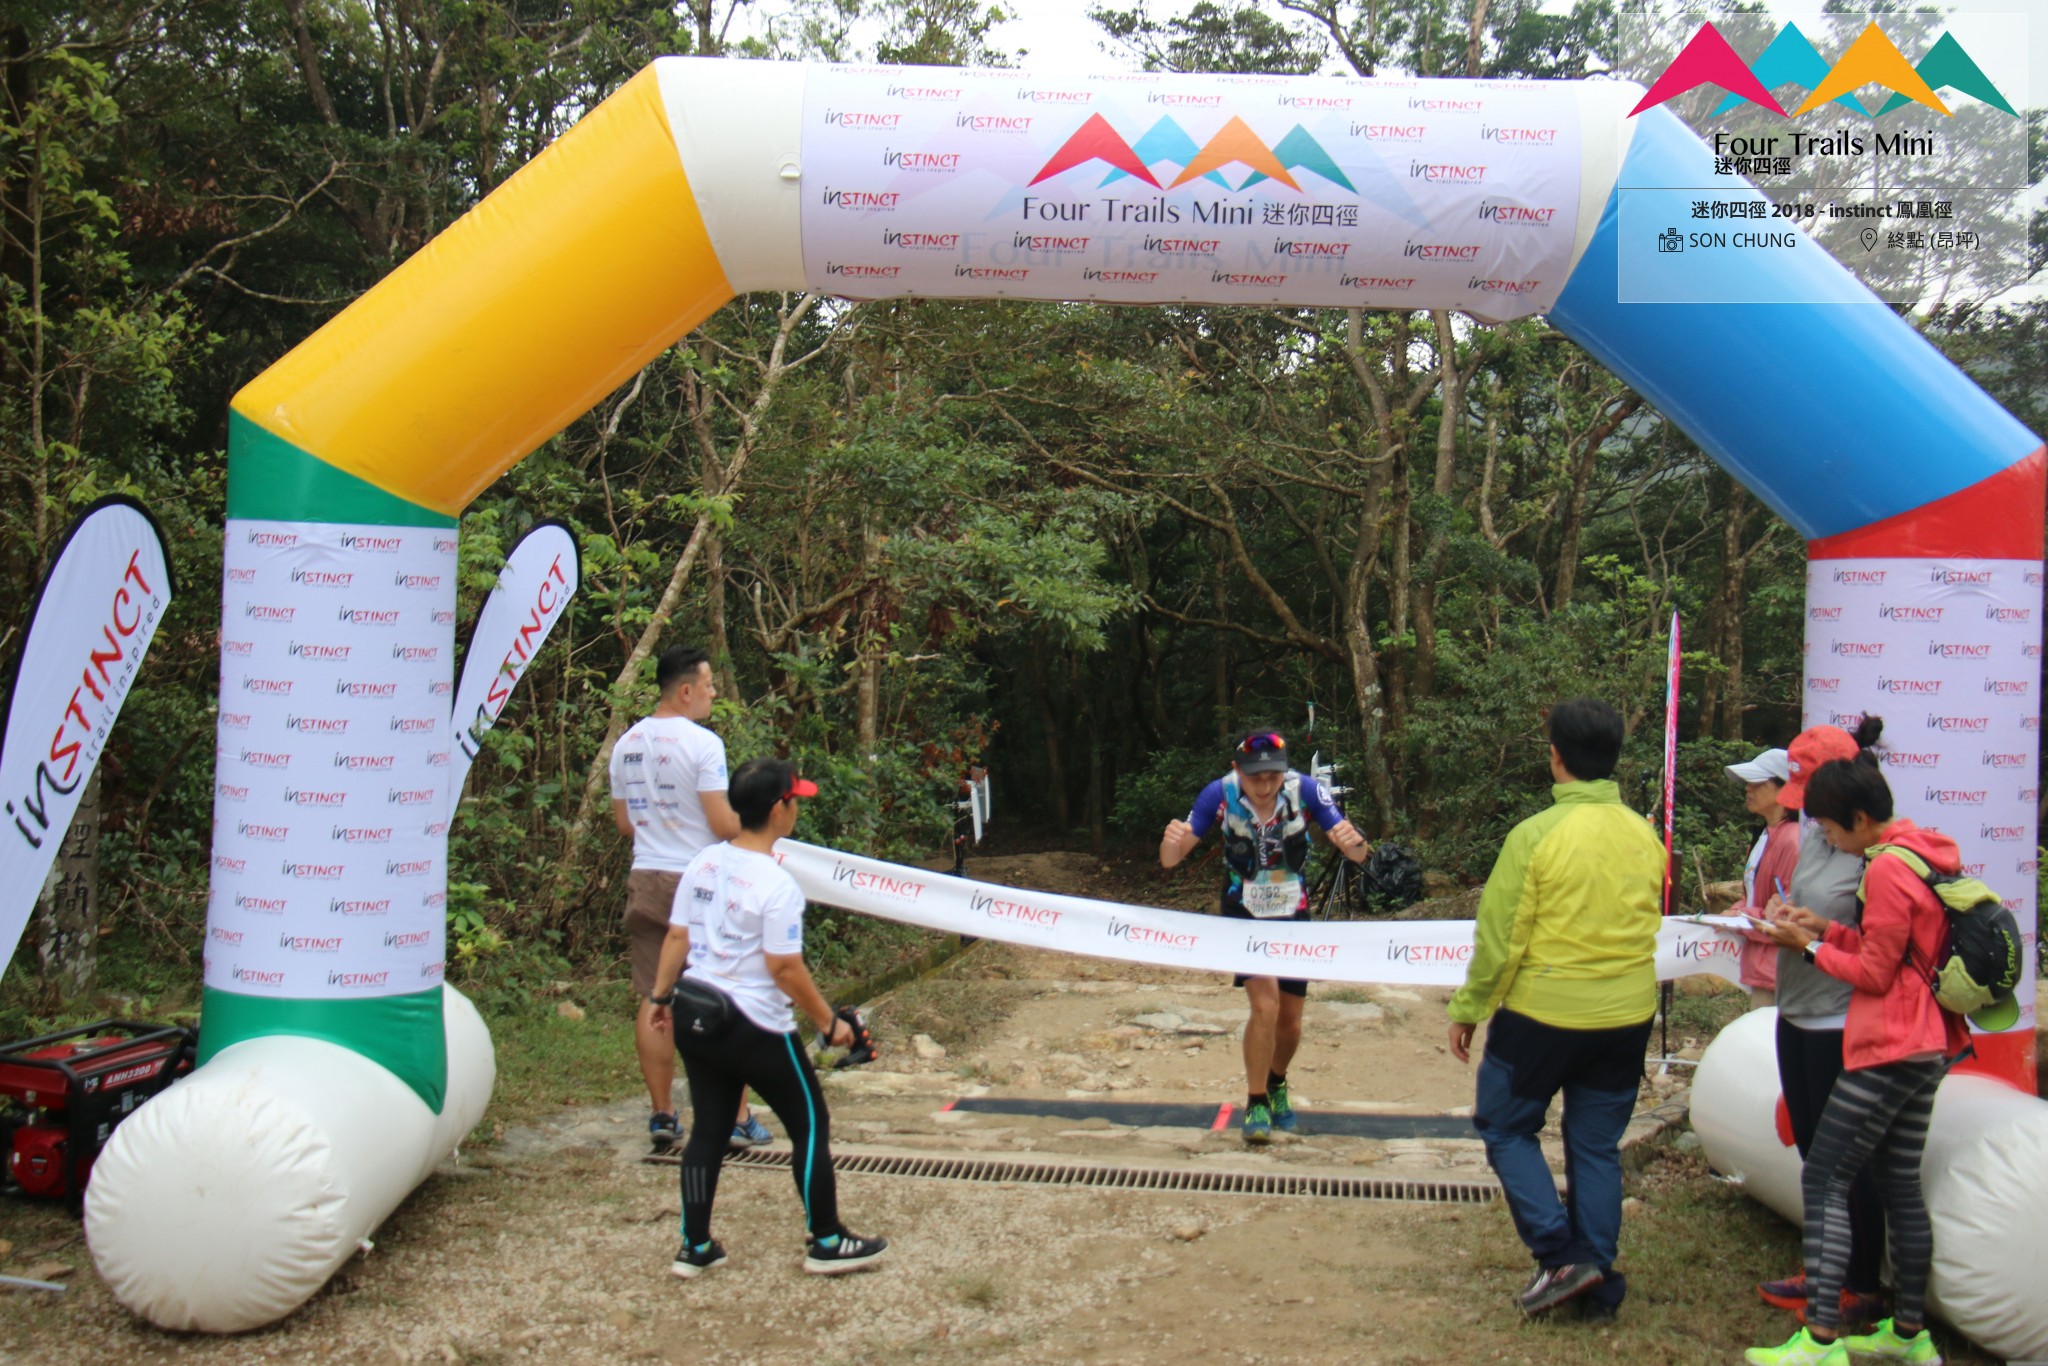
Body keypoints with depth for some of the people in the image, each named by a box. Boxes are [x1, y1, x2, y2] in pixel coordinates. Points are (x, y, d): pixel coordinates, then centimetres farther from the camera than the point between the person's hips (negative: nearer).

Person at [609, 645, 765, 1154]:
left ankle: (662, 1117, 12)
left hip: (646, 881, 6)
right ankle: (737, 1118, 7)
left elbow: (623, 823, 15)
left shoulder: (626, 744, 9)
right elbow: (723, 824, -15)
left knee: (654, 1001, 8)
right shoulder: (702, 743, -13)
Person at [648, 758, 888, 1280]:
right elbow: (784, 968, -18)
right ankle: (826, 1242, 17)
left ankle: (694, 1247, 21)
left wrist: (660, 995, 17)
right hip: (753, 1027, -7)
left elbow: (676, 937, 6)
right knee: (810, 1124, 9)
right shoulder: (777, 884, -19)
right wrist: (829, 1022, -8)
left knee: (707, 1129, 16)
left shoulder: (703, 864, 2)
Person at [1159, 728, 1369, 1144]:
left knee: (1290, 1021, 9)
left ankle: (1277, 1084, 41)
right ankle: (1256, 1104, -1)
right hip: (1244, 915, -2)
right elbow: (1170, 860, -22)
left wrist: (1355, 841, -45)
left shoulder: (1305, 790, -22)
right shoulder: (1220, 794, -23)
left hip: (1293, 915, 2)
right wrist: (1171, 842, -46)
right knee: (1265, 1004, -21)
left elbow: (1358, 856, -21)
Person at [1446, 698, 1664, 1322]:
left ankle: (1562, 1256, 4)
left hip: (1542, 1013, -5)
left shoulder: (1536, 835, -17)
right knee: (1597, 1146, 15)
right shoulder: (1646, 836, 0)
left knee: (1506, 1128, 13)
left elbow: (1499, 938, -14)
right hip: (1627, 1018, 5)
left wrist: (1468, 1010, -2)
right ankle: (1598, 1281, 19)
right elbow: (1649, 925, 13)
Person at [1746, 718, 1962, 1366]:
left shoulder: (1887, 869, -18)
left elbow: (1875, 973, -15)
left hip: (1889, 1051, -10)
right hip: (1926, 1044, 10)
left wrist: (1809, 947, -4)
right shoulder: (1922, 856, 11)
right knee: (1900, 1183, 15)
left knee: (1823, 1179, -6)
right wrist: (1829, 929, 7)